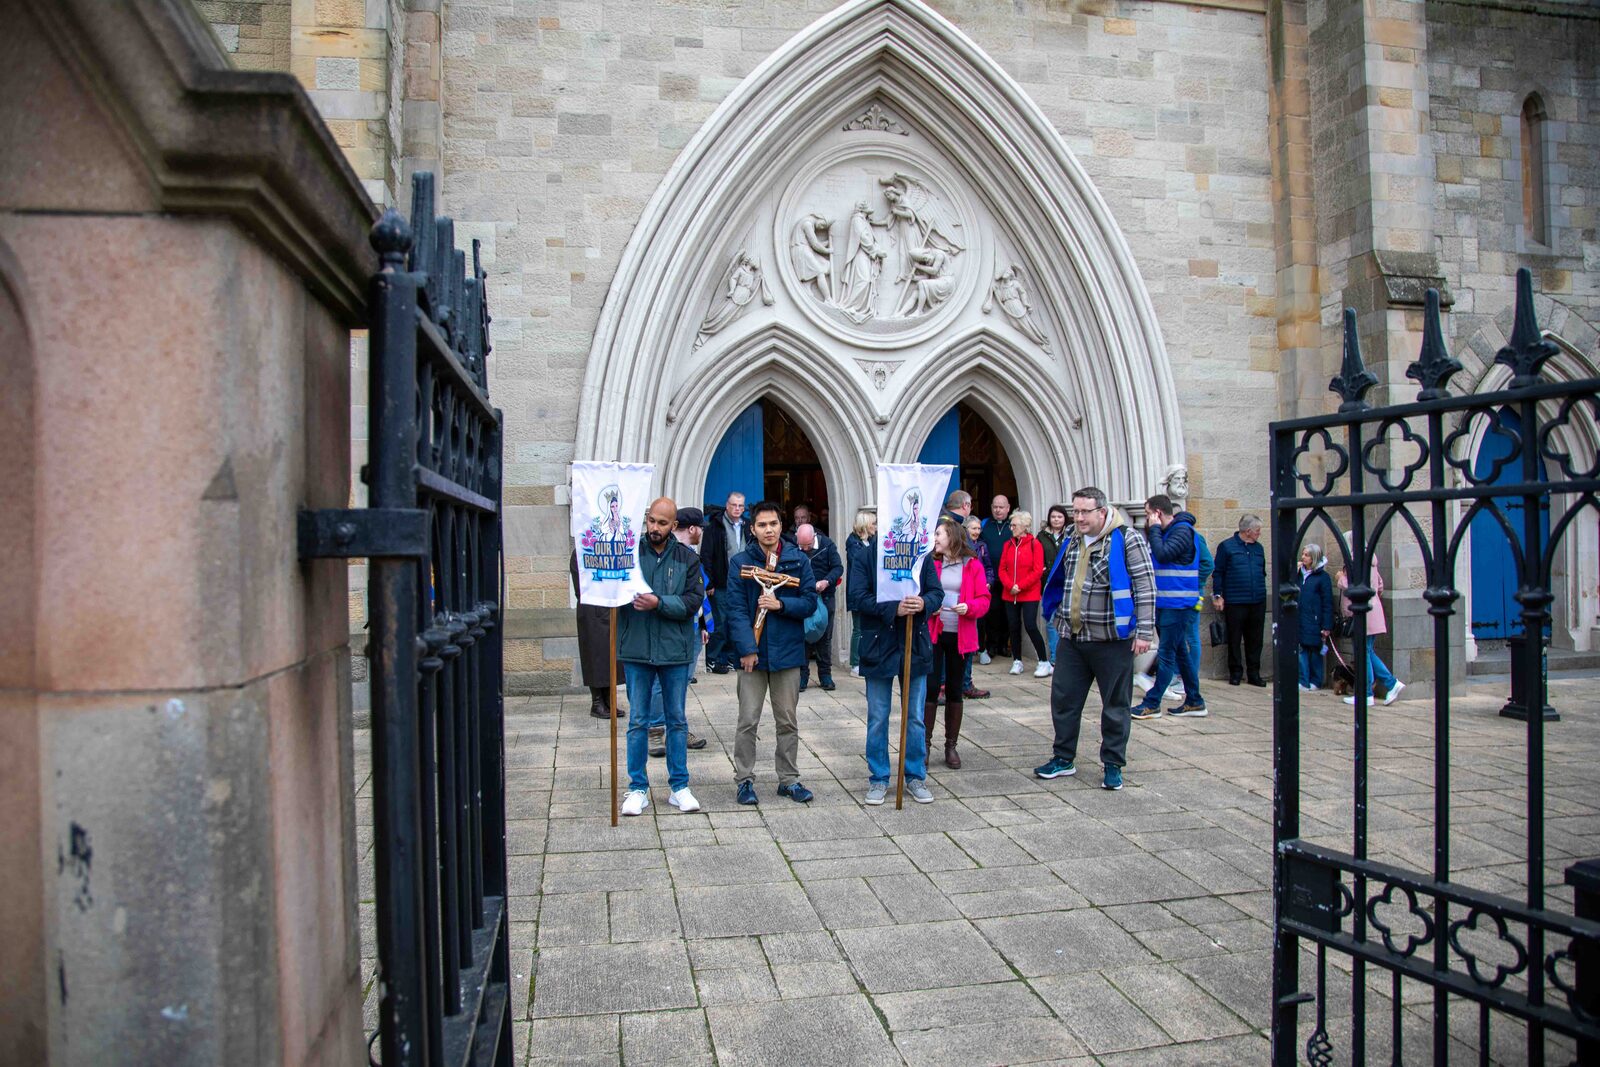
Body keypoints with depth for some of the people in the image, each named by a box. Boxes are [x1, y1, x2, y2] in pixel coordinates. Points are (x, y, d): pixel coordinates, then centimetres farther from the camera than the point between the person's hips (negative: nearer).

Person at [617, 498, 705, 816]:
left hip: (675, 650, 1)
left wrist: (659, 603, -20)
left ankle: (679, 787, 22)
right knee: (638, 721, 7)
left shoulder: (687, 558, 0)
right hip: (636, 649, 0)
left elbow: (693, 601, -8)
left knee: (677, 720, 11)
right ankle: (638, 788, 18)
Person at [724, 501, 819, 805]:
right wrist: (747, 648, -15)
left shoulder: (798, 561, 3)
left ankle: (788, 779, 22)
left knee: (788, 721, 11)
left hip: (787, 651, 2)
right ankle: (745, 780, 15)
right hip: (752, 653, -2)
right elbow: (736, 608, -8)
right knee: (748, 721, 2)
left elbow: (810, 602, 0)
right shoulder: (740, 562, -2)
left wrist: (780, 604, -17)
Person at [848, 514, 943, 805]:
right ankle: (878, 778, 21)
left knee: (916, 717, 12)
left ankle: (915, 776, 25)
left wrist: (925, 603, -21)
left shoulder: (922, 555, 2)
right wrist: (894, 608, -25)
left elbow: (937, 592, 2)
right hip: (878, 647, -2)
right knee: (877, 719, 8)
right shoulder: (864, 558, -5)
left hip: (915, 646, 2)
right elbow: (858, 598, -13)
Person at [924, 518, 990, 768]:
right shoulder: (931, 564, 4)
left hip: (960, 636, 0)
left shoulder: (973, 566, 0)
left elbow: (983, 600, -1)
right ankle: (925, 743, 5)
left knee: (954, 689, 10)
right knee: (930, 687, -4)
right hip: (933, 633, 0)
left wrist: (969, 607, -19)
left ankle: (951, 745, 20)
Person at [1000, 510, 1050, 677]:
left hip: (1029, 594, -5)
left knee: (1030, 626, -11)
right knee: (1013, 627, 7)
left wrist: (1020, 586, -15)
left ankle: (1044, 662, 0)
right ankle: (1017, 661, 19)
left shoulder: (1035, 544, -5)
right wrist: (1010, 586, -11)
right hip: (1009, 594, 5)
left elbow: (1038, 571, -11)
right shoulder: (1008, 545, 8)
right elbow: (1002, 569, 5)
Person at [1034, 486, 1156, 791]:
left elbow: (1145, 586, -12)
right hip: (1071, 637, 6)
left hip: (1111, 639, -6)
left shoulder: (1126, 539, -10)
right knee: (1063, 698, 10)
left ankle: (1113, 765, 18)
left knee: (1115, 704, 6)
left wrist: (1144, 631, -16)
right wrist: (1058, 618, 19)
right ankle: (1063, 758, 24)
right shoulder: (1074, 541, 11)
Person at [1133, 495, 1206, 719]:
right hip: (1165, 602, 10)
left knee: (1166, 654, -5)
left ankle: (1152, 704, -3)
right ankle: (1194, 702, 21)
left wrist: (1154, 529, -13)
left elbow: (1162, 554, -23)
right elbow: (1157, 556, 16)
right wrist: (1153, 531, 5)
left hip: (1177, 605, -10)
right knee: (1180, 652, 13)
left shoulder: (1183, 530, -12)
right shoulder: (1166, 531, 15)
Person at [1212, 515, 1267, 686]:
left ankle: (1254, 673, 15)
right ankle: (1235, 672, 11)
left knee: (1255, 640, 8)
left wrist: (1261, 592, 16)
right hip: (1234, 603, -5)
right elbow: (1218, 573, -3)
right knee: (1234, 639, 2)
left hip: (1258, 602, 5)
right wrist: (1217, 595, -8)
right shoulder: (1226, 547, -2)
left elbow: (1262, 572, 21)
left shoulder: (1258, 548, 14)